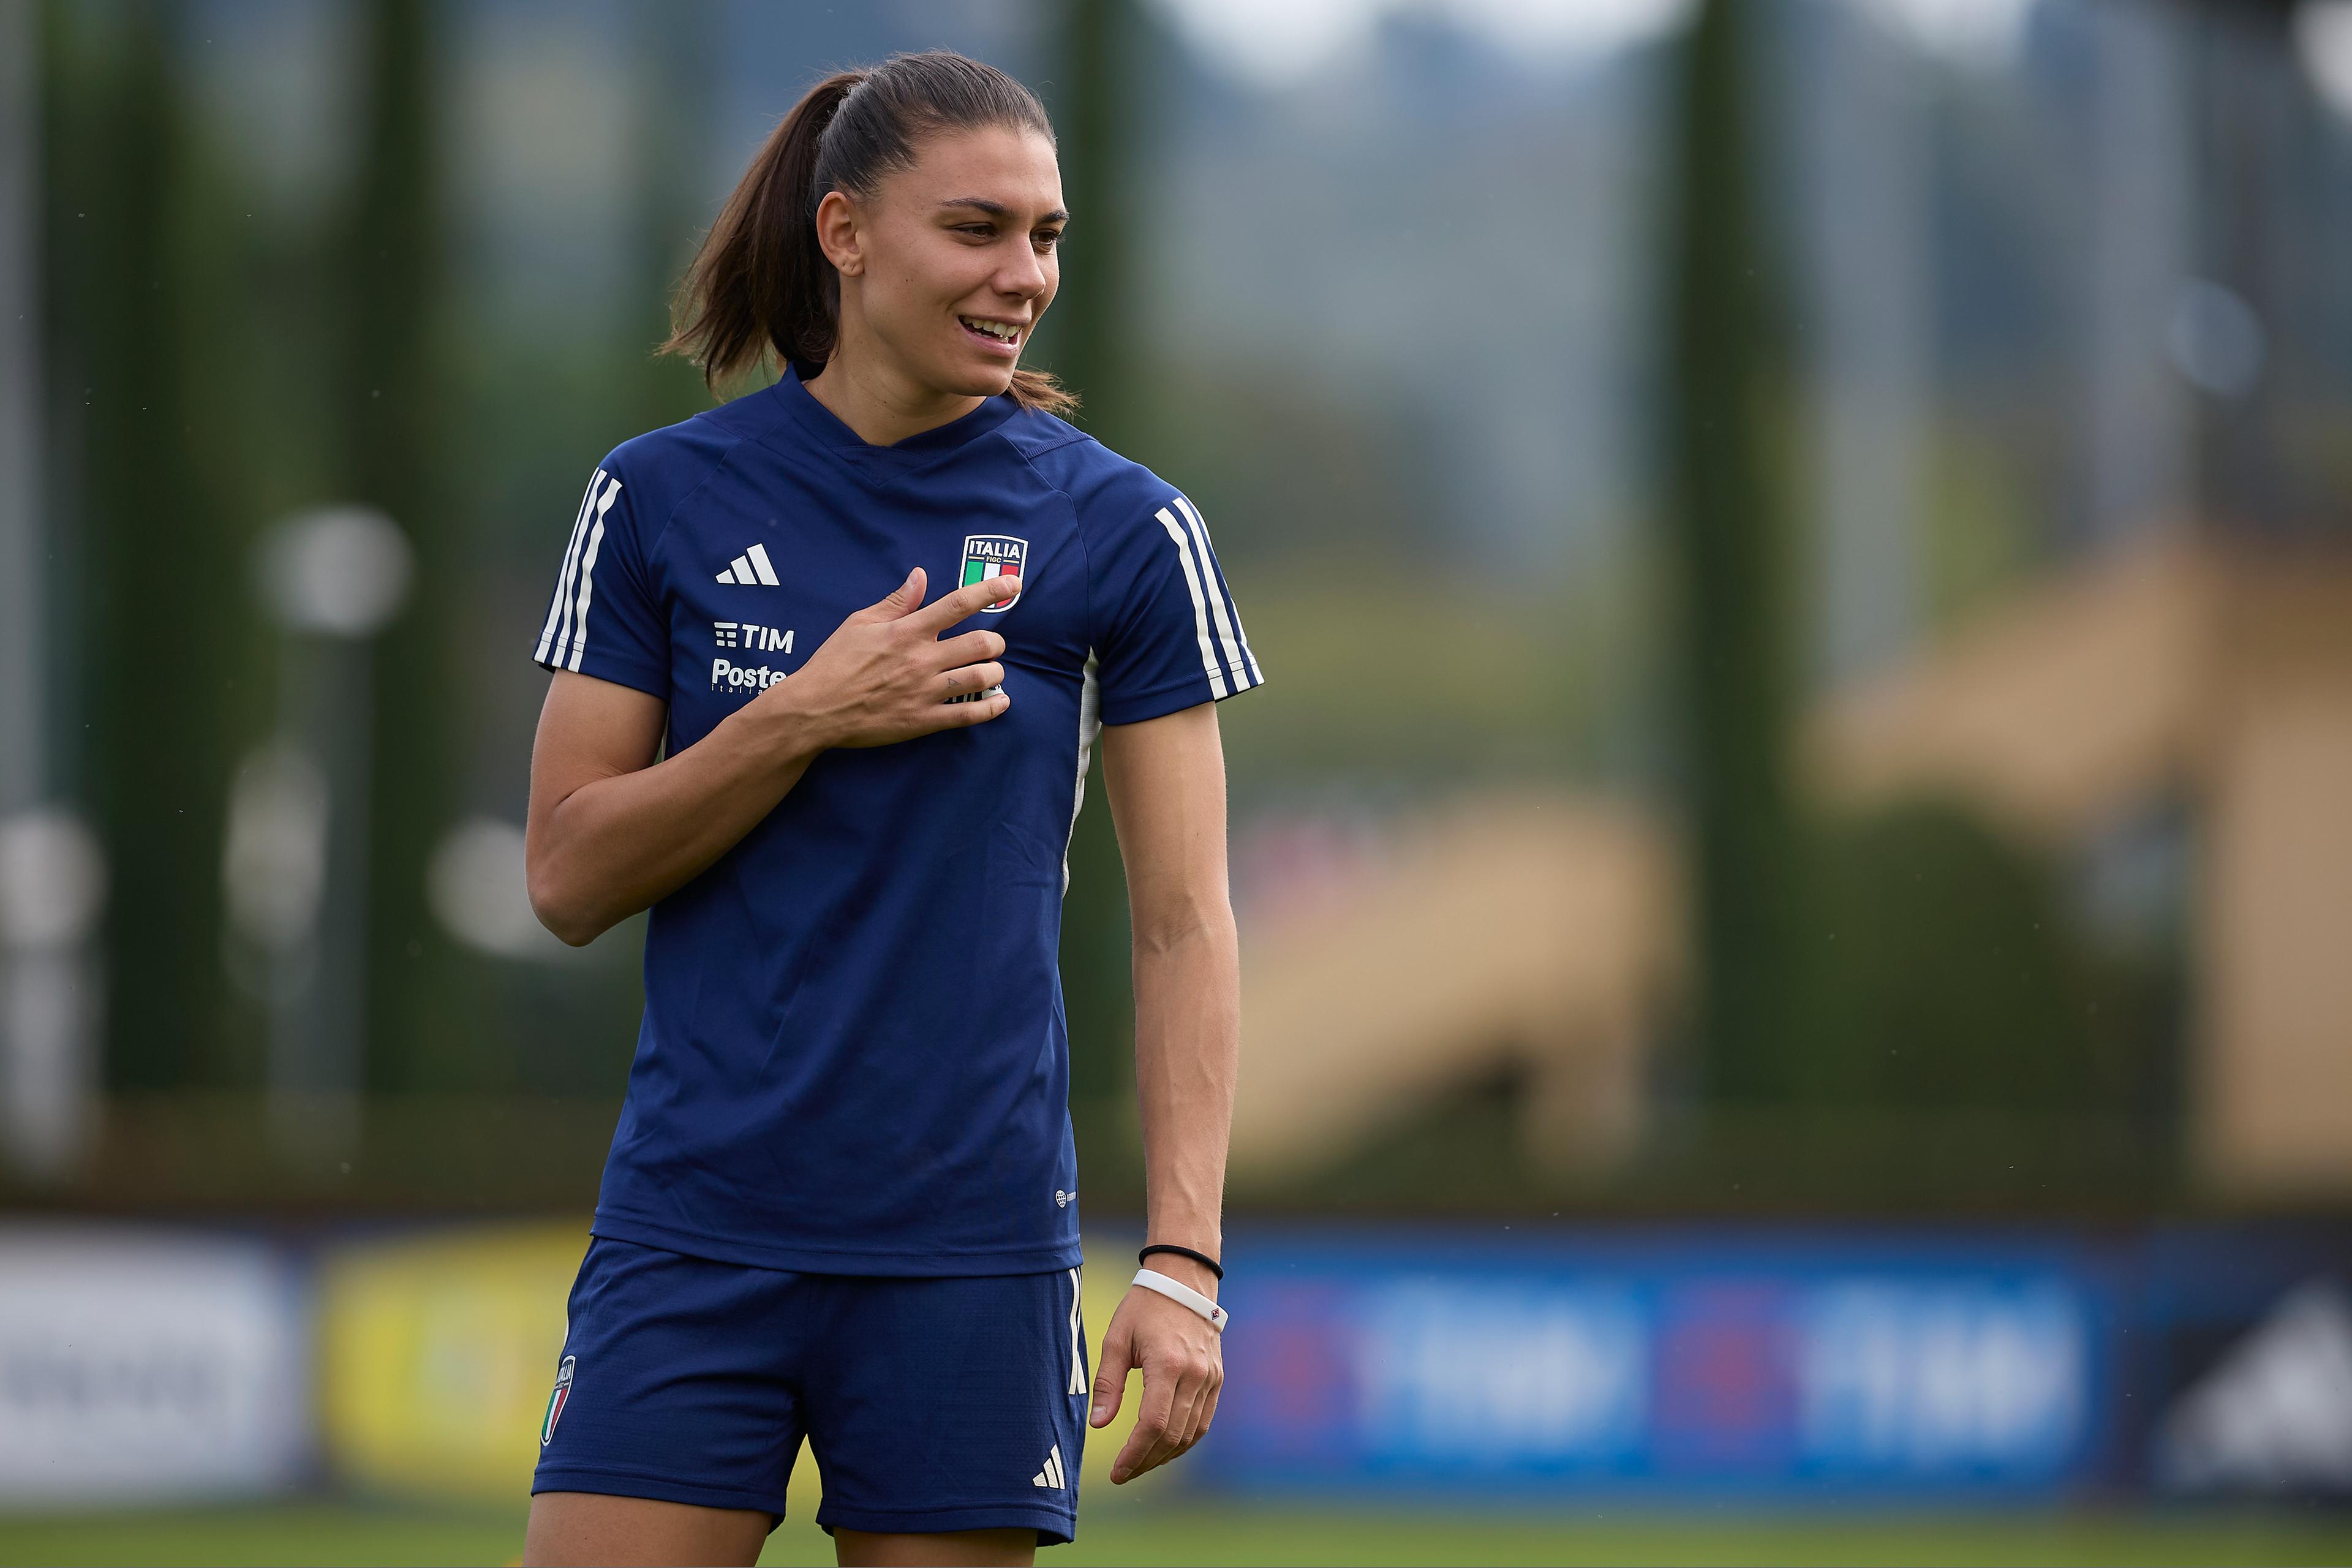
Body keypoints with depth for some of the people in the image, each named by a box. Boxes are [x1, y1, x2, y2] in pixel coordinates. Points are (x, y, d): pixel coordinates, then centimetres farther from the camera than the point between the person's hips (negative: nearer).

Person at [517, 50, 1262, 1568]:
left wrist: (1183, 1261, -9)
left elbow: (1185, 921, 1)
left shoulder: (1125, 532, 1)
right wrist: (805, 717, -11)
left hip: (970, 1253, 0)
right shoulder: (661, 502, 4)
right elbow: (569, 876, 3)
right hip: (692, 1239, 0)